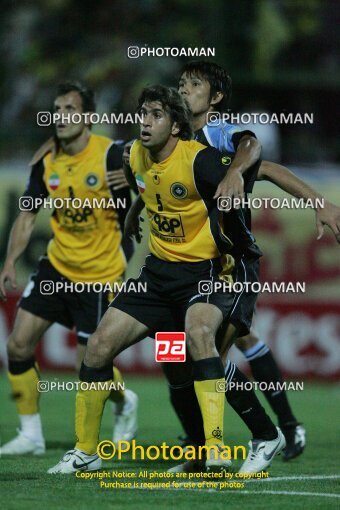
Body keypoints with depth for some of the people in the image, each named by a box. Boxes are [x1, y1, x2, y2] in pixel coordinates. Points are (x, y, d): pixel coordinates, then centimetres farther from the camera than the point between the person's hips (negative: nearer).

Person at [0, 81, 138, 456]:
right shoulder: (45, 161, -1)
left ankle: (124, 403, 32)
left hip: (101, 275, -5)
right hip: (57, 266, 5)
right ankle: (31, 435, 8)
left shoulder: (111, 155, -16)